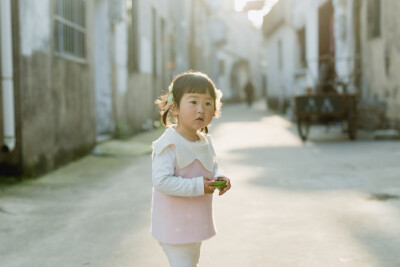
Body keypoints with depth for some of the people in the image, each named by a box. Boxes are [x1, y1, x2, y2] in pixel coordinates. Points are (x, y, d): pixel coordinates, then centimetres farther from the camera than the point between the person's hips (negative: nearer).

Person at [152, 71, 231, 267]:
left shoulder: (205, 141, 3)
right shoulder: (169, 144, -24)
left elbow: (213, 167, 17)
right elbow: (161, 181, -30)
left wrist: (220, 178, -6)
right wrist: (198, 186, -30)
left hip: (197, 225, 9)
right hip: (175, 227, -9)